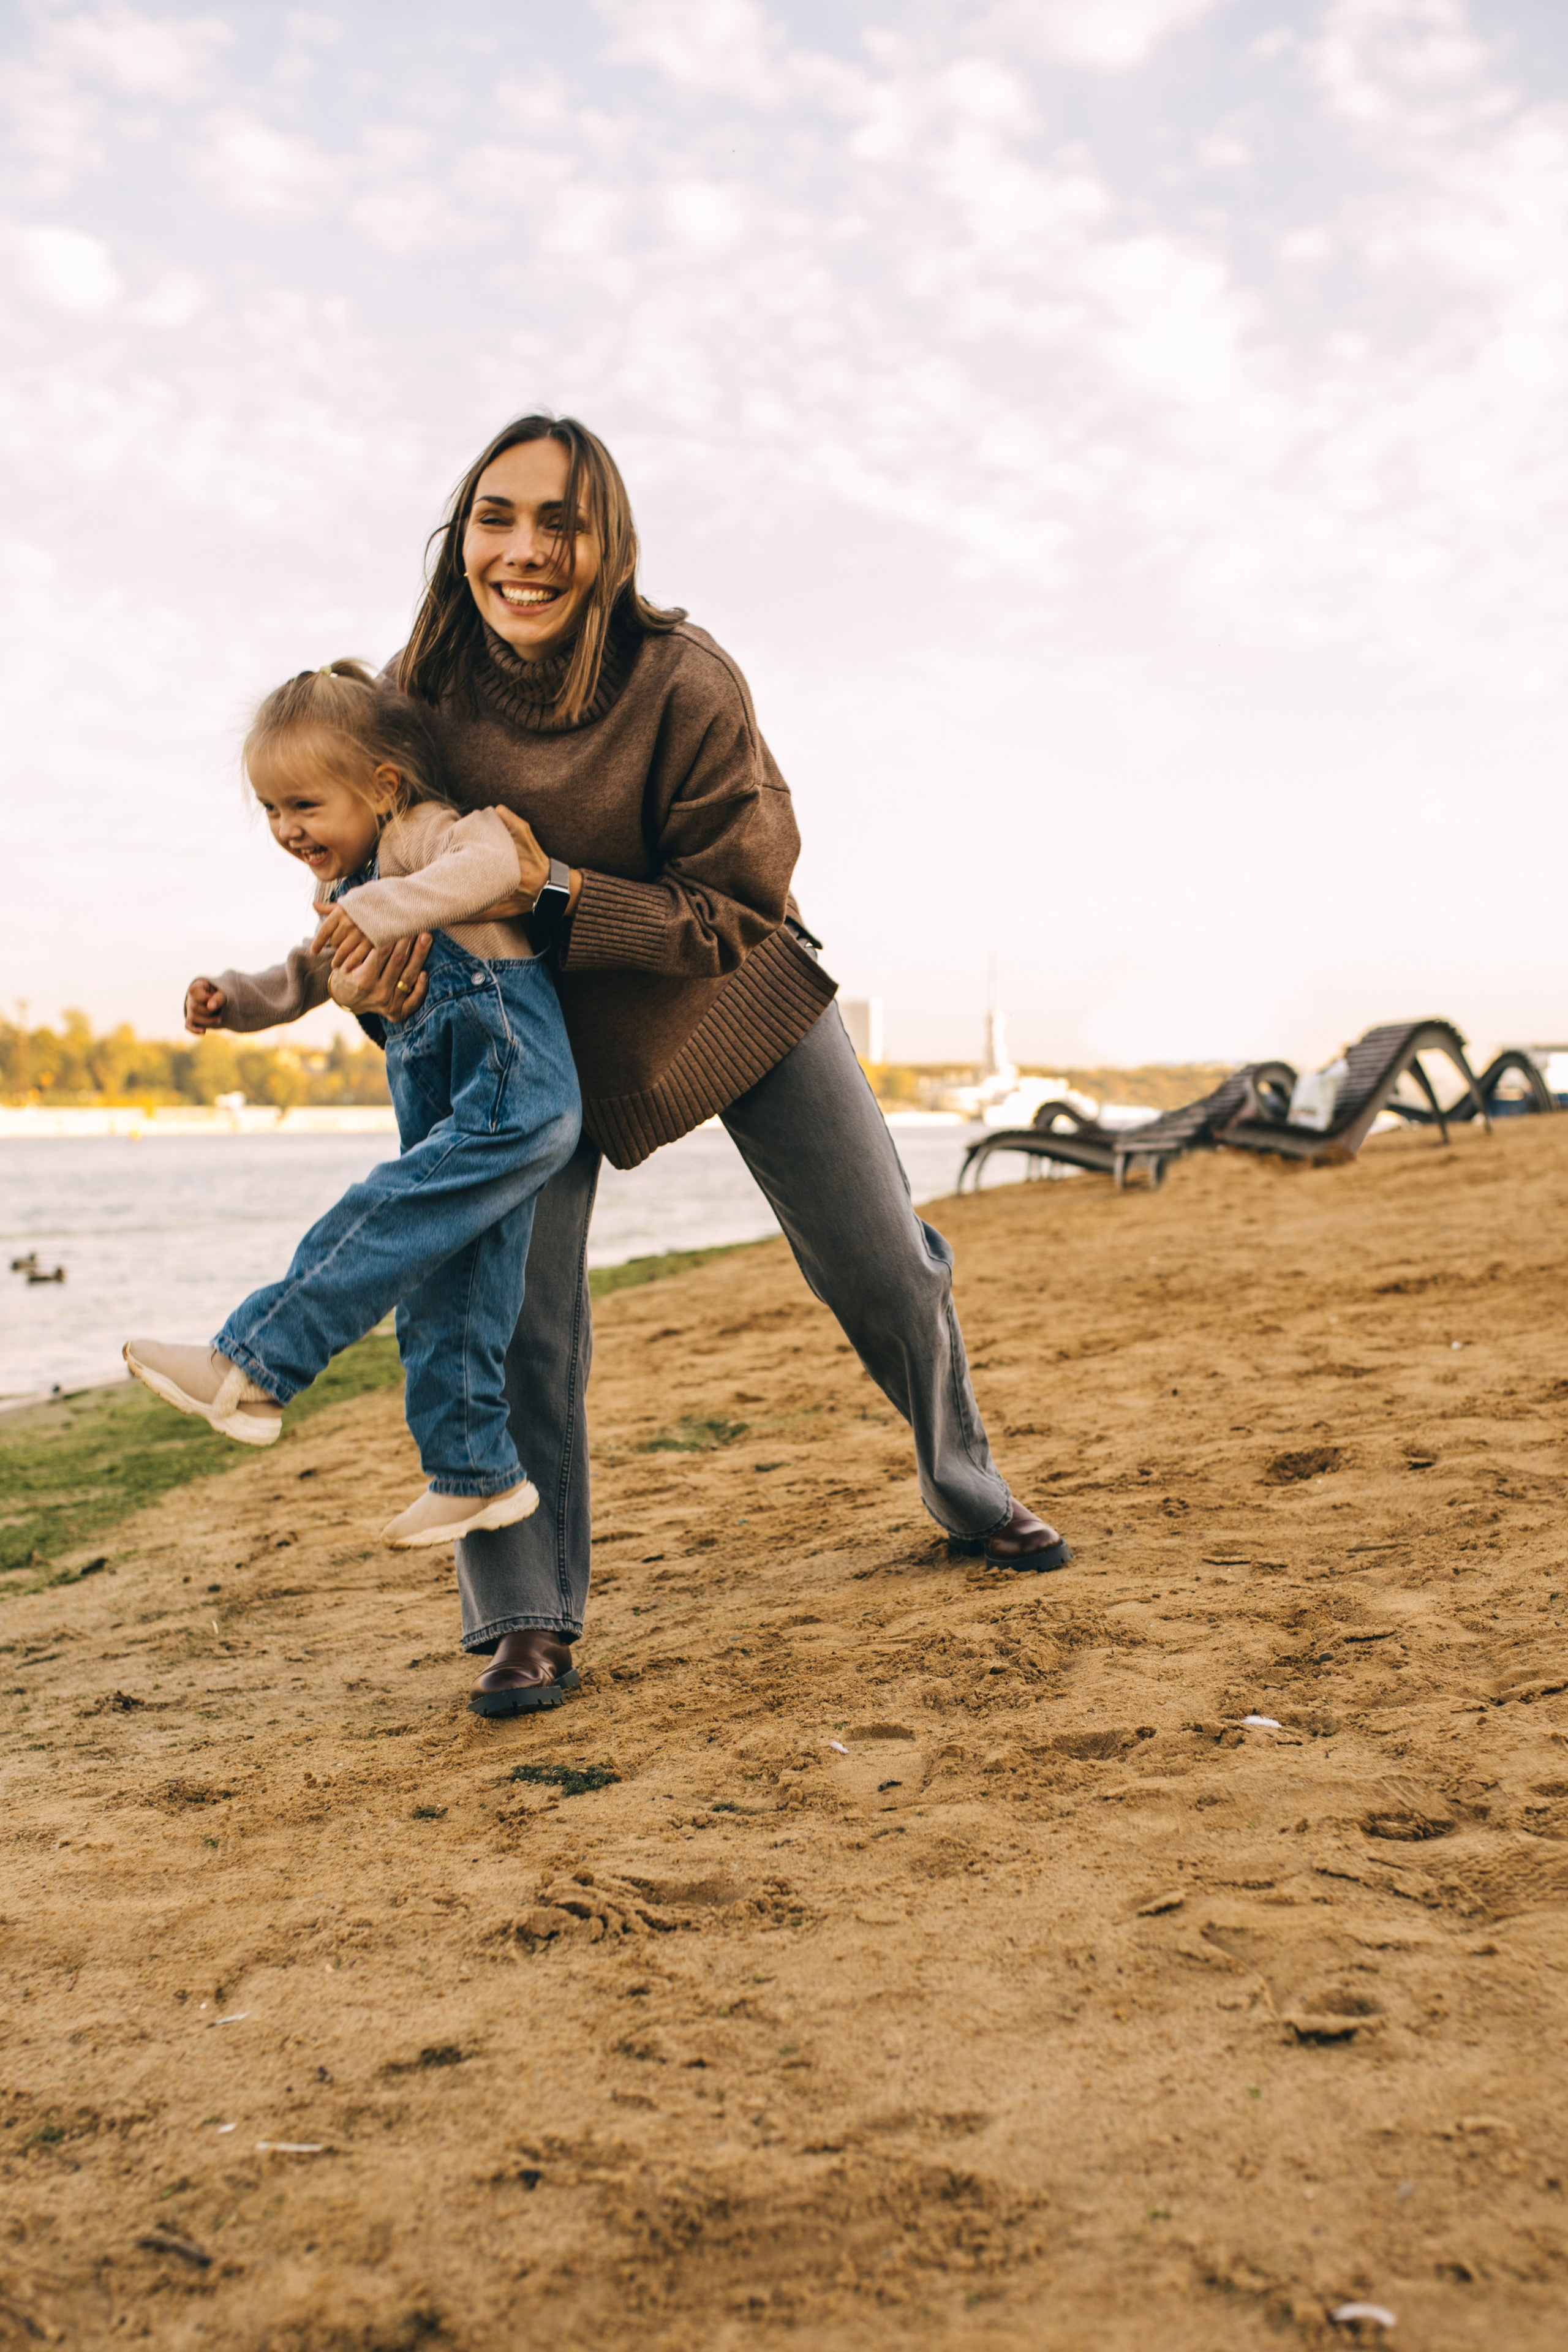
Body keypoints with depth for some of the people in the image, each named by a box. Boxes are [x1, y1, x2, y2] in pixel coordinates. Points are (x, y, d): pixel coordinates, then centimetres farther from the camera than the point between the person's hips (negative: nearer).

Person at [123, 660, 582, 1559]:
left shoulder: (425, 832, -9)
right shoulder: (339, 889, 19)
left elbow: (495, 856, -30)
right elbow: (309, 978, 30)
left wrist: (392, 906, -41)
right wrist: (236, 998, 10)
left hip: (515, 1102, -10)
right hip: (453, 1123, 10)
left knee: (381, 1226, -19)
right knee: (443, 1301, 10)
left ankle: (248, 1368, -15)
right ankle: (476, 1474, 19)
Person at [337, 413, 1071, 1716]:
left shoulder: (687, 684, -29)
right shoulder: (419, 695, -20)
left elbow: (743, 909, -24)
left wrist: (558, 896, -36)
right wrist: (378, 969, -28)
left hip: (739, 998, -1)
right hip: (544, 1028, 1)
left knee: (886, 1266, 8)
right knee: (514, 1304, -12)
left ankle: (968, 1487, 34)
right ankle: (526, 1621, 3)